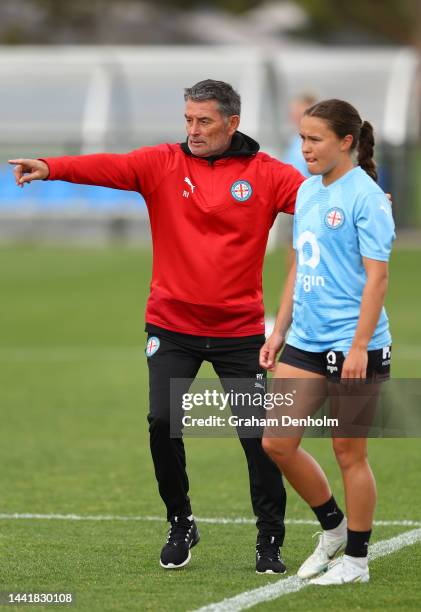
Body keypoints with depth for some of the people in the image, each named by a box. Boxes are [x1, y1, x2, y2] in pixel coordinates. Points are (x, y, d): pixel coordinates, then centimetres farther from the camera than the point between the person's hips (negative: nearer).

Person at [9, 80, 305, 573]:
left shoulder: (265, 173, -2)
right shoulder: (163, 164, -1)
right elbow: (109, 167, -17)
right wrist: (49, 167, -35)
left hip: (238, 329, -1)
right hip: (171, 325, 1)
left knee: (258, 433, -2)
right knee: (163, 421, -10)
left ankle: (270, 541, 13)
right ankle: (180, 524, 13)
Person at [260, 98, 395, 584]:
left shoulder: (365, 197, -12)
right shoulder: (307, 191, 11)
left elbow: (376, 276, -15)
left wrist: (359, 347, -20)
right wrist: (279, 331, 16)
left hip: (353, 346, -7)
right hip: (305, 343, 7)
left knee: (349, 454, 2)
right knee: (276, 443, 4)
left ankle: (355, 559, 15)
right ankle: (333, 527, 24)